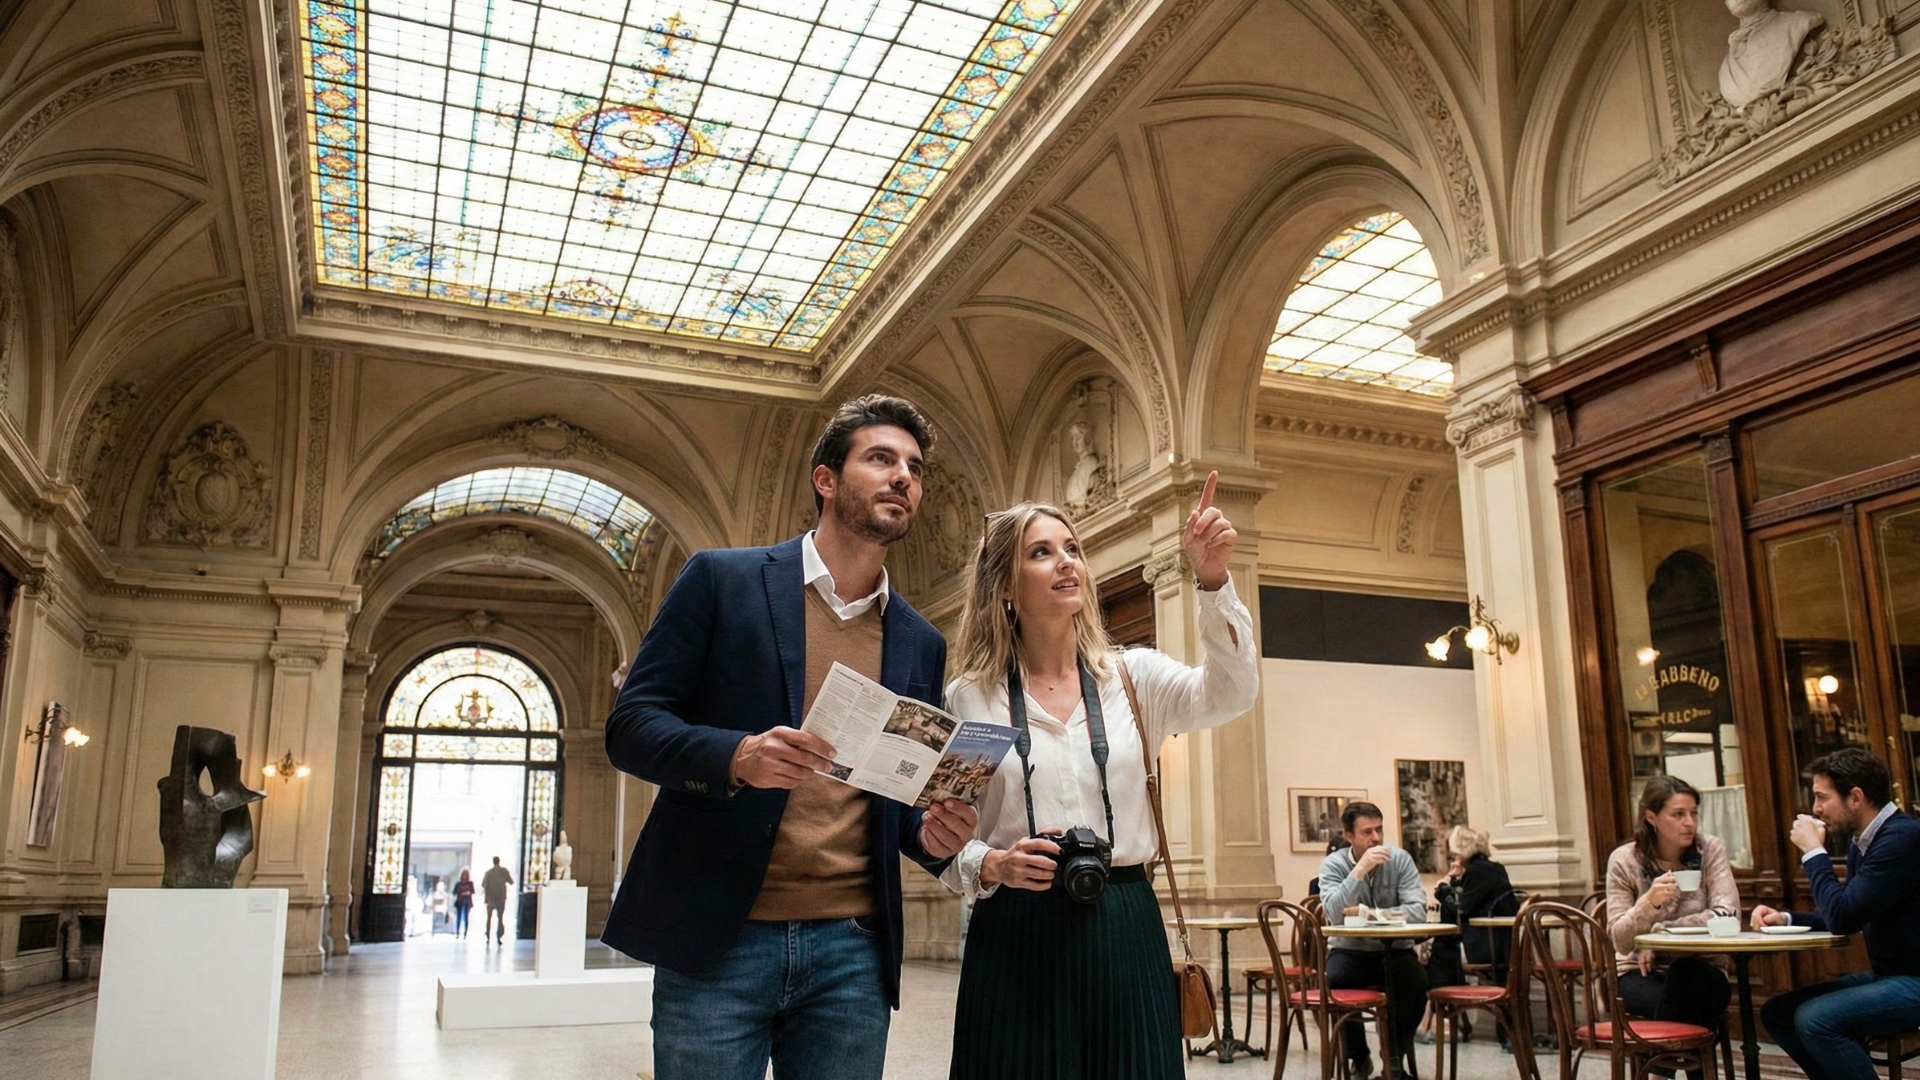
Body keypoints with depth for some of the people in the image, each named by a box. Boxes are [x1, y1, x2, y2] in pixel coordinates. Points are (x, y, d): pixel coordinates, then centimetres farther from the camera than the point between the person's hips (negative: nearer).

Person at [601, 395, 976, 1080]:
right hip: (717, 939, -3)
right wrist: (737, 756, -22)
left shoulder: (921, 643, 12)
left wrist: (932, 833, -5)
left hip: (854, 950, 4)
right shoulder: (722, 580, 1)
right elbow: (630, 726, -3)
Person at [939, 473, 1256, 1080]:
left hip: (1124, 932, 1)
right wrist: (990, 865, -17)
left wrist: (1211, 580, -25)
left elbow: (1229, 694, -13)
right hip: (1015, 937, -1)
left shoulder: (1133, 677, 5)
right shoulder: (970, 699, 2)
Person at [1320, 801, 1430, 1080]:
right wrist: (1360, 870, -29)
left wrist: (1371, 915, -25)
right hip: (1350, 952, -1)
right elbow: (1334, 914, -23)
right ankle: (1359, 1057, -4)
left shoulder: (1400, 859, -4)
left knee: (1416, 980, -30)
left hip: (1394, 950, 1)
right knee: (1334, 979, -31)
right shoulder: (1333, 865, -7)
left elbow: (1417, 910, -15)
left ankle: (1395, 1056, -7)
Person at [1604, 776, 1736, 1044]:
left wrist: (1659, 932, -19)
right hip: (1641, 974, -1)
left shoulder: (1710, 849, -3)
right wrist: (1650, 902, -28)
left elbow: (1727, 914, -16)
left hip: (1700, 972, 2)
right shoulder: (1624, 860, -5)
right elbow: (1620, 941, -9)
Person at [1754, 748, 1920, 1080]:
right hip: (1887, 976, 10)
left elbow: (1842, 917, -24)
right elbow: (1846, 916, 19)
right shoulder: (1862, 840, 8)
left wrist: (1813, 852, -13)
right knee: (1777, 1013, 4)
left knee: (1815, 1019, -25)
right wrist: (1786, 918, 3)